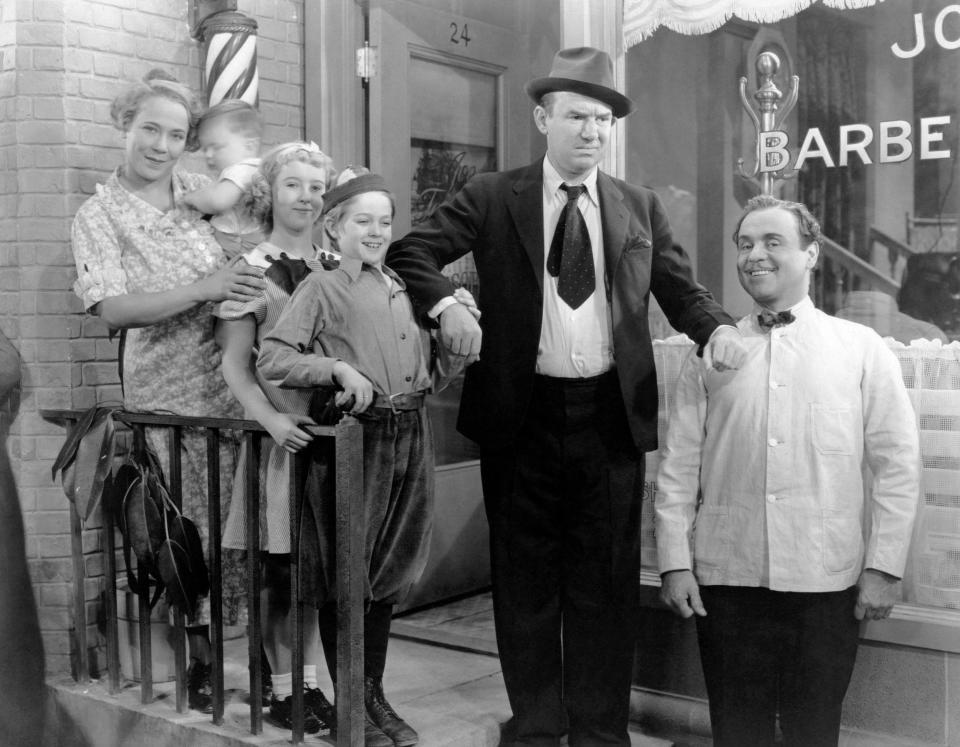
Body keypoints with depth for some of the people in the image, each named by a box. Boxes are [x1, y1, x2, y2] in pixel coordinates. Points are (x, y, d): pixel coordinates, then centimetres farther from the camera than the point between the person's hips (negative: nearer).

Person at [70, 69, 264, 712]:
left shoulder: (201, 190, 9)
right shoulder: (99, 215, 0)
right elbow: (112, 307, -12)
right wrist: (204, 288, -19)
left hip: (236, 378, 3)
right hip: (167, 391, -2)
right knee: (191, 525, 3)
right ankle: (202, 655, 23)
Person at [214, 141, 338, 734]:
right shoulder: (251, 271, -2)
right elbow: (235, 364, -4)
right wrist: (272, 420, -17)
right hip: (279, 432, -3)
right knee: (278, 572, 4)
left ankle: (310, 684, 24)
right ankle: (282, 689, 18)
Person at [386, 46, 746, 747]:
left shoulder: (641, 207, 9)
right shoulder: (493, 198, 3)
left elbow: (681, 289, 13)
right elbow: (411, 249, 2)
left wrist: (718, 324, -8)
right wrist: (447, 303, -15)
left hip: (612, 418, 1)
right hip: (521, 416, -1)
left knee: (607, 584, 7)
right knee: (525, 579, 10)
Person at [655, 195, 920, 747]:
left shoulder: (862, 349, 4)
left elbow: (897, 464, 2)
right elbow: (679, 467, 5)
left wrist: (884, 566, -3)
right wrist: (675, 561, 0)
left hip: (827, 579, -1)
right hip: (726, 577, 1)